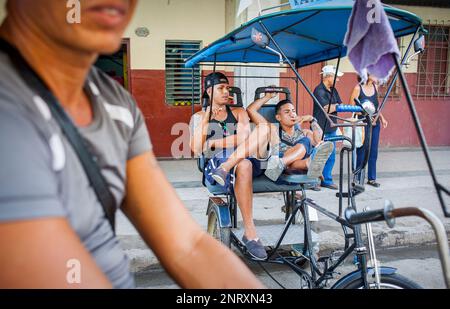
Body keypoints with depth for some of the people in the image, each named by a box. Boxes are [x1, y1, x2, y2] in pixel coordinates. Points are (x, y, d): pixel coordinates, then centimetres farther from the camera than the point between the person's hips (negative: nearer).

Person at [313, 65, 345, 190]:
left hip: (331, 129, 8)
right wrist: (338, 105, -5)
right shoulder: (319, 90, -13)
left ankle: (327, 180, 22)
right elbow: (327, 108, -19)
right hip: (320, 129, -8)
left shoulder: (333, 90, 14)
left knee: (331, 157, 12)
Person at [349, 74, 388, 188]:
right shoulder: (358, 88, -9)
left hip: (375, 124, 6)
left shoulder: (375, 87, 10)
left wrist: (382, 118, 13)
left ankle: (371, 178, 19)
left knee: (373, 151, 9)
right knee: (362, 151, 0)